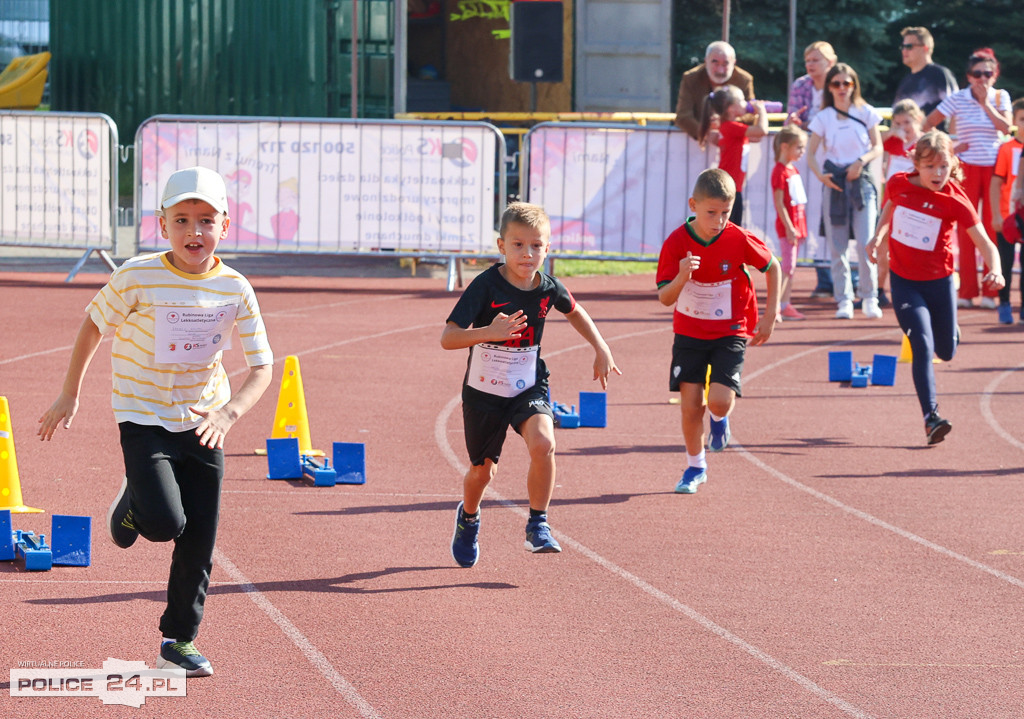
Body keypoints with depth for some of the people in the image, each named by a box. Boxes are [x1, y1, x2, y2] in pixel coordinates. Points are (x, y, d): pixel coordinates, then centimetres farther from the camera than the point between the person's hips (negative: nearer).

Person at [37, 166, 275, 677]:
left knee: (198, 543, 5)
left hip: (202, 422, 3)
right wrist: (70, 395, 4)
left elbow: (262, 367, -7)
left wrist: (229, 412, -25)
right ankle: (132, 504, 15)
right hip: (144, 418, -3)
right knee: (166, 522, -22)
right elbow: (93, 323, 0)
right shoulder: (138, 277, -16)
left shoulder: (235, 290, -9)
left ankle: (179, 641, 23)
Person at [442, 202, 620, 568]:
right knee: (483, 469, 12)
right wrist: (489, 333, -42)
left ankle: (538, 525, -9)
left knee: (543, 444, -27)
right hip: (484, 391, -2)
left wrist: (601, 349, 12)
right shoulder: (485, 286, -20)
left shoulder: (548, 288, -9)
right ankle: (468, 518, 47)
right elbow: (448, 338, -26)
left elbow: (574, 312, 17)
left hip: (529, 387, 2)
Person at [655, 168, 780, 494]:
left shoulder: (740, 240, -16)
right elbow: (665, 299, -15)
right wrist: (682, 277, -36)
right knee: (690, 405, -2)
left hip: (730, 333, -1)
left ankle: (720, 421, 20)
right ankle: (695, 466, 22)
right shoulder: (676, 243, -14)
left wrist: (770, 315, 1)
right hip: (689, 333, 1)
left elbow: (772, 267, 3)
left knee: (720, 401, -18)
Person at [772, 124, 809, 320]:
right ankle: (776, 306, -13)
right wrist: (789, 228, -20)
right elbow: (779, 203, -17)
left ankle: (786, 306, 13)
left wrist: (800, 227, 17)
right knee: (788, 266, -12)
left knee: (791, 267, 10)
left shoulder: (793, 170, 14)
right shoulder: (780, 172, -14)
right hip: (787, 226, -9)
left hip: (797, 224, 9)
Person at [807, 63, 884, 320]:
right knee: (838, 246, 2)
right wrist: (820, 175, -13)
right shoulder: (823, 117, 5)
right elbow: (810, 153, 4)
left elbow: (878, 146, 5)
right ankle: (844, 300, 8)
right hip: (835, 182, 1)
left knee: (866, 244, -10)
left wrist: (861, 161, -14)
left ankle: (870, 299, -1)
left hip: (861, 180, -1)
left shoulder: (866, 113, 5)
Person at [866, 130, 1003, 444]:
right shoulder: (899, 184, -8)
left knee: (946, 352, 15)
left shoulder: (956, 200, -16)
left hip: (939, 282, 0)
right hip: (904, 282, 0)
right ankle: (931, 416, -15)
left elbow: (985, 243, -20)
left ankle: (949, 328, 52)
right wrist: (878, 237, 4)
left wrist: (995, 270, -39)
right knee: (922, 347, -16)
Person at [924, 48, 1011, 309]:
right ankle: (967, 292, 3)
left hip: (994, 167, 1)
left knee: (992, 227, -1)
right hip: (967, 168, -1)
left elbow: (1006, 127, -10)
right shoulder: (958, 99, -2)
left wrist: (986, 102, -10)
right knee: (966, 228, -1)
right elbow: (927, 125, 1)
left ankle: (990, 292, 2)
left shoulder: (1000, 97, 5)